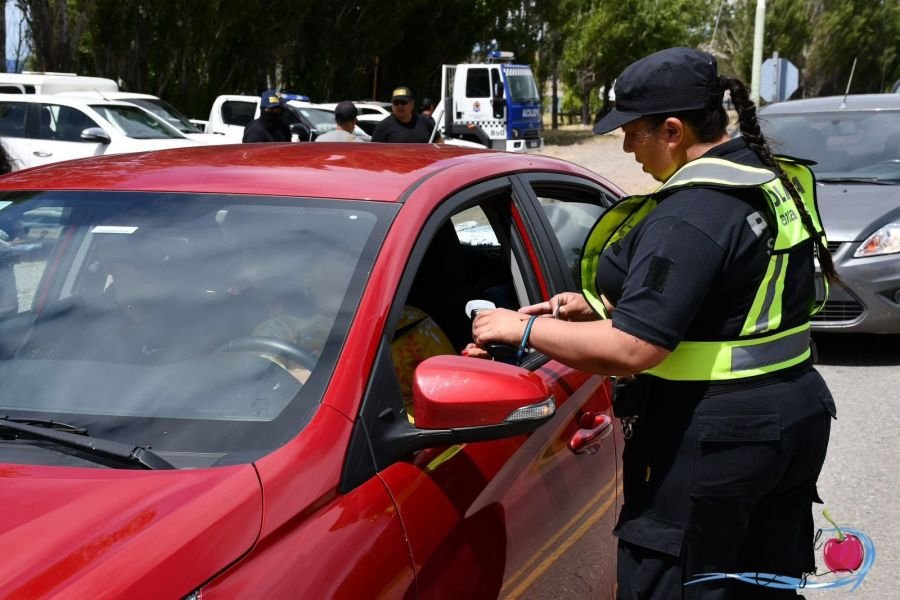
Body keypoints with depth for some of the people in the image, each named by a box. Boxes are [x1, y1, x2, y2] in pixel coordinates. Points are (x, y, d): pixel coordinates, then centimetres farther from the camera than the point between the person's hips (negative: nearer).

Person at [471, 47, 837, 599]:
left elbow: (630, 350, -26)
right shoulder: (780, 183, 8)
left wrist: (524, 329, -14)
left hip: (710, 440, -9)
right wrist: (598, 306, 11)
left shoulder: (691, 214, -21)